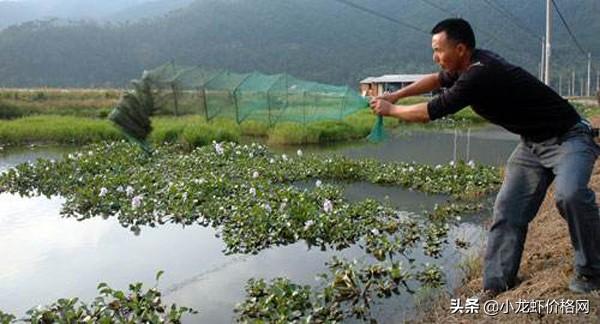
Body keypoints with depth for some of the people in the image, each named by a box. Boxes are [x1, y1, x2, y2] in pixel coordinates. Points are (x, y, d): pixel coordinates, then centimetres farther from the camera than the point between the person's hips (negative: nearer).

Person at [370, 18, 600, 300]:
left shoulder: (481, 75, -29)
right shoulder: (472, 65, -1)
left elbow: (429, 112, -21)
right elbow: (436, 79, 20)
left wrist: (390, 110, -5)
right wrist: (395, 96, 14)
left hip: (567, 138, -9)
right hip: (532, 142, 9)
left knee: (569, 194, -34)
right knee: (508, 210, 0)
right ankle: (496, 287, 4)